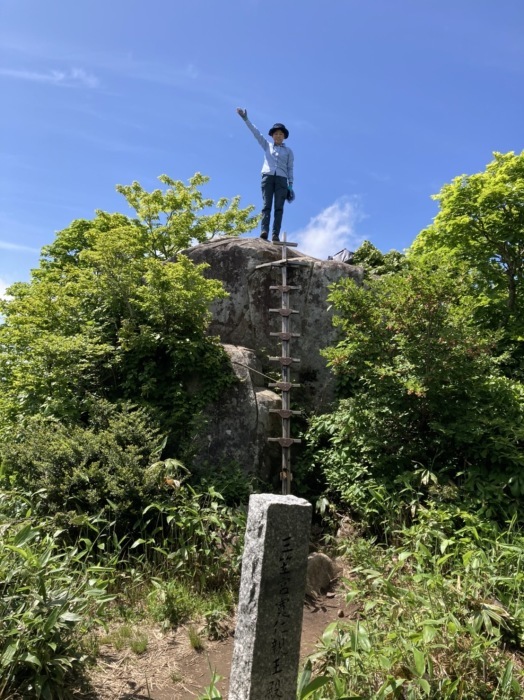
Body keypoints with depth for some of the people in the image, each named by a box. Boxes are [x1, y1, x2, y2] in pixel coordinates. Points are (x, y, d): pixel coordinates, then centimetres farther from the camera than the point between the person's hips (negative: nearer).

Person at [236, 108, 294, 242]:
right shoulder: (267, 145, 21)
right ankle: (264, 231, -32)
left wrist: (290, 185, 3)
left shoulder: (288, 151, 20)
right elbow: (256, 132, 14)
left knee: (279, 208, -12)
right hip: (267, 177, 0)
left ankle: (275, 234, -23)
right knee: (266, 205, -16)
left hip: (281, 179, 0)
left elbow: (290, 169, 14)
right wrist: (245, 119, 6)